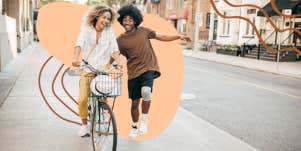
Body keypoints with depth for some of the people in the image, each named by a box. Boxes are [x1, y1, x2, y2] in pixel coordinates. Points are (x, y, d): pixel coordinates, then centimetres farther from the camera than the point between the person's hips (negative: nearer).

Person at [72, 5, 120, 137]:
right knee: (82, 99, -10)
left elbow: (114, 48, -4)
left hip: (104, 68, 1)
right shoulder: (86, 29, 3)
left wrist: (117, 61, -25)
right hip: (87, 68, 0)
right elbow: (79, 43, -15)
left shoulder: (110, 31, 7)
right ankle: (84, 124, 13)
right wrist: (75, 57, -34)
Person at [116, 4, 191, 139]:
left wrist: (179, 36, -2)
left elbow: (162, 37, 9)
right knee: (134, 102, 8)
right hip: (133, 72, 1)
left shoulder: (143, 31, 2)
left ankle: (144, 120, -8)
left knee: (146, 91, -31)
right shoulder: (120, 40, 0)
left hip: (148, 68, -1)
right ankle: (134, 127, 36)